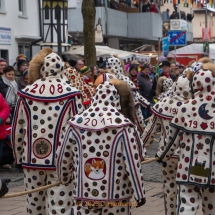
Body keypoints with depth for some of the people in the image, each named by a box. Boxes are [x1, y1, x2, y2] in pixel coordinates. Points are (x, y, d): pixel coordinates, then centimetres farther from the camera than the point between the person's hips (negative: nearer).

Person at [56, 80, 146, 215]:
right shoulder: (123, 126, -11)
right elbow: (133, 163, -11)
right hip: (115, 196, -2)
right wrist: (140, 193, -2)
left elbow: (63, 158, 8)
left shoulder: (76, 124, -1)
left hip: (84, 195, 2)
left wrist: (65, 179, 26)